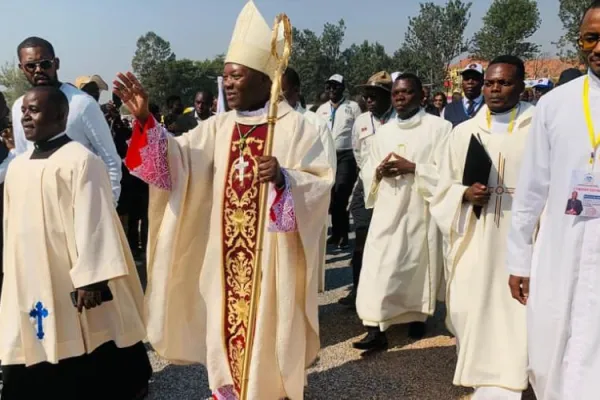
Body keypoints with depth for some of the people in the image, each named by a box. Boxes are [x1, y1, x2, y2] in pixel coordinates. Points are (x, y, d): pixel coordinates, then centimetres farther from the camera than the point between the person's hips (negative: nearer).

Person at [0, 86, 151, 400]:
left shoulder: (81, 160, -11)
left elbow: (93, 222, -15)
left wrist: (89, 279, -18)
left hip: (71, 283, -6)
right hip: (28, 284, 7)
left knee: (87, 371, 5)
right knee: (36, 369, 11)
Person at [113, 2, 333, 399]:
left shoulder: (294, 126, -7)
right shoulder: (218, 127, 7)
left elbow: (322, 182, -12)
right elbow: (177, 159, -3)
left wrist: (283, 177, -29)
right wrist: (146, 120, -16)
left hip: (274, 256, -5)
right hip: (227, 256, 5)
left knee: (269, 332, 7)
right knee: (228, 327, 14)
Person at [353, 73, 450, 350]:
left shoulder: (439, 127, -2)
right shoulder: (383, 132, 14)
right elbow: (367, 170, 16)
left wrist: (412, 168, -16)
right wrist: (379, 171, -7)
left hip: (421, 209, -3)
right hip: (387, 210, 3)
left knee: (419, 264, 7)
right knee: (379, 267, -5)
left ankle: (418, 316, 29)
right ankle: (376, 329, -3)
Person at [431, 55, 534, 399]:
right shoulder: (464, 131, 10)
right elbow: (444, 189, 11)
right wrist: (465, 195, -9)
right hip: (475, 238, 3)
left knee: (518, 310, -3)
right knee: (471, 306, 3)